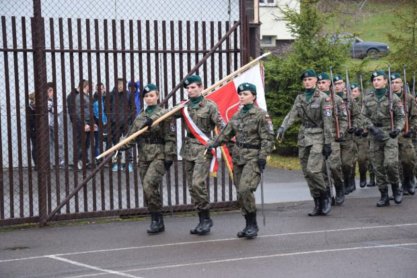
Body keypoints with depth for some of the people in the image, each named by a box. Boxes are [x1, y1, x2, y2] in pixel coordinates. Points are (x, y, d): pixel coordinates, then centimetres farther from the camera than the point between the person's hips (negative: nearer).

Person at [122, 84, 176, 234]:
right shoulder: (140, 117, 14)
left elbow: (170, 137, -5)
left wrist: (169, 157, -11)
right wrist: (121, 146, -7)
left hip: (158, 156, -6)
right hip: (144, 158, 6)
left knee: (149, 185, -21)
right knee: (148, 189, 7)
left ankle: (157, 219, -11)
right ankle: (157, 222, 17)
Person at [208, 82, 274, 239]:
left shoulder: (261, 115, -6)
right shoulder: (237, 116, 13)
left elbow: (267, 138, -8)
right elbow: (226, 134, 17)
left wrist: (262, 157, -15)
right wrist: (214, 144, 2)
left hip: (253, 157, -7)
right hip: (238, 156, 7)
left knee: (245, 189, -20)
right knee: (240, 192, 6)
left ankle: (253, 224, -7)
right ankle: (249, 225, 16)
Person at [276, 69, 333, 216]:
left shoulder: (322, 98, -6)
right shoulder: (300, 98, 11)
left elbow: (327, 122, -9)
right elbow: (292, 115, 1)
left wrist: (328, 143, -12)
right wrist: (282, 127, -18)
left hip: (317, 137, -6)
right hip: (303, 138, 6)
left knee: (313, 169, -20)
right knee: (307, 173, 5)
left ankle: (325, 198, -1)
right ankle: (318, 204, 13)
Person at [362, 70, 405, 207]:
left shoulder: (393, 98, 0)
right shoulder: (368, 99, 9)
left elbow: (400, 116, 0)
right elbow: (365, 117, 6)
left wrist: (398, 129, -19)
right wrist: (373, 128, -11)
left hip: (390, 135, -3)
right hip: (375, 136, 4)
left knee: (390, 163, -19)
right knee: (378, 167, 3)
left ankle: (396, 188, 4)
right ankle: (384, 196, 10)